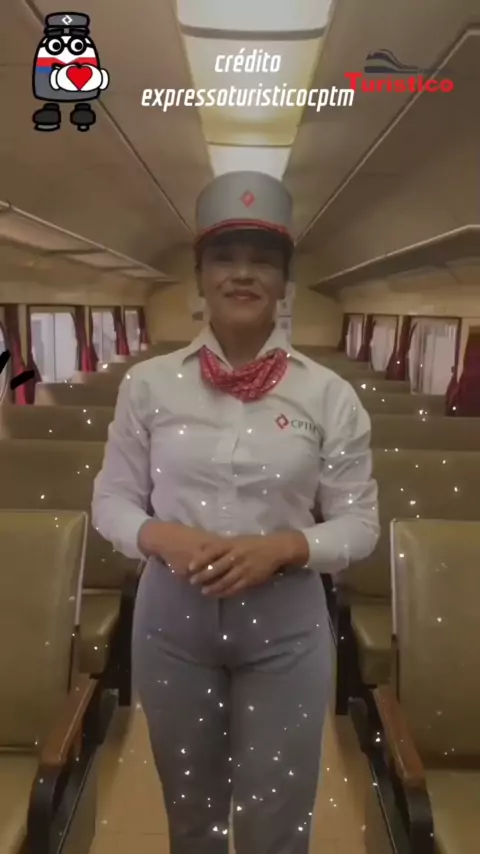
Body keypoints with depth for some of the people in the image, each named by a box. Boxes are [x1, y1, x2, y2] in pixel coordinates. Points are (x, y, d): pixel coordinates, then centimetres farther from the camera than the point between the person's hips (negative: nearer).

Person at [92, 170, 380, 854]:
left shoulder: (329, 394, -7)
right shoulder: (149, 383, -5)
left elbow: (359, 523, -2)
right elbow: (112, 499, 2)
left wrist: (282, 547, -20)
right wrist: (161, 536, -18)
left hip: (286, 625, -1)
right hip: (172, 617, 1)